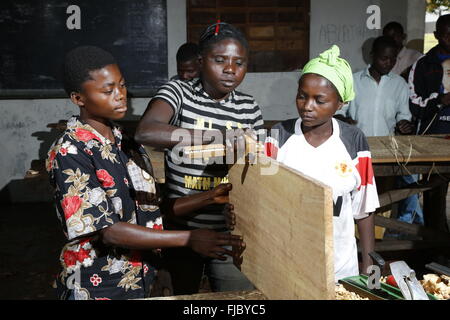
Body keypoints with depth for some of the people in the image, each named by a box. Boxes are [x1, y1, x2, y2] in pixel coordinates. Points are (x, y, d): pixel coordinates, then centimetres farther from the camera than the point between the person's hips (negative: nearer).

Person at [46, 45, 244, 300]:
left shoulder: (128, 144, 6)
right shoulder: (69, 154, -17)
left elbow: (153, 207, 8)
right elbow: (108, 231, -21)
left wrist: (210, 198, -4)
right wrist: (188, 239, -24)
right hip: (97, 288, -6)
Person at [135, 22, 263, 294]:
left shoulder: (248, 107, 3)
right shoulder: (178, 92, -9)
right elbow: (146, 132, -29)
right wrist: (219, 135, -35)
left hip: (230, 230, 3)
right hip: (182, 227, -2)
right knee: (184, 295, 18)